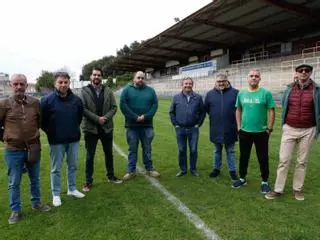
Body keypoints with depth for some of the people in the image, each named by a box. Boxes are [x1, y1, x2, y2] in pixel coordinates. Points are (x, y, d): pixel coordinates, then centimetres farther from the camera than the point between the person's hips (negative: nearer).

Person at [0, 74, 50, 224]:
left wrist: (34, 134, 9)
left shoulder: (35, 102, -4)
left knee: (35, 179, 18)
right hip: (13, 151, -2)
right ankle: (15, 210, 29)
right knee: (14, 183, 12)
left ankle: (36, 203, 38)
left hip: (33, 148, 2)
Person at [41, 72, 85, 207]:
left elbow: (80, 115, 15)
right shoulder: (47, 100, -11)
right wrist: (51, 133, -1)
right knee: (56, 168, 9)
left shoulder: (76, 99, -2)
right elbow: (42, 120, -4)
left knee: (73, 166, 15)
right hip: (56, 141, -3)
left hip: (73, 139, 3)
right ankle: (56, 194, 23)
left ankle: (72, 189, 32)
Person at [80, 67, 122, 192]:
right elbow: (83, 109, -12)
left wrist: (105, 118, -15)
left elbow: (114, 107, 1)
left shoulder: (108, 91, 3)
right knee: (90, 156, 8)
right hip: (90, 128, -3)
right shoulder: (84, 91, -5)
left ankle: (111, 176, 33)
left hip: (107, 128, 3)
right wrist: (97, 118, -18)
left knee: (109, 153, 16)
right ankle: (88, 181, 21)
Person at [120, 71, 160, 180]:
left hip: (147, 125, 2)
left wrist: (145, 116, -14)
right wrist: (135, 117, -15)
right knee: (132, 149, 8)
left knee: (147, 148, 11)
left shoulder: (150, 90, 8)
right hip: (132, 125, -1)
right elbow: (123, 105, -8)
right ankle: (131, 171, 19)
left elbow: (155, 105, 0)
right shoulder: (127, 90, 2)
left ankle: (149, 169, 24)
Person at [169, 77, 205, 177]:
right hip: (180, 129, 1)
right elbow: (171, 112, 8)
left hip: (193, 129, 0)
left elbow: (202, 112, 7)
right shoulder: (176, 98, 2)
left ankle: (193, 169, 24)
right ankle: (183, 169, 24)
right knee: (181, 150, 9)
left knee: (193, 150, 7)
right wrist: (175, 124, 3)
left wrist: (198, 124, 2)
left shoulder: (198, 97, 1)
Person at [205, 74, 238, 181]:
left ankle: (232, 170, 23)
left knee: (230, 151, 10)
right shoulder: (210, 94, 1)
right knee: (217, 150, 17)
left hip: (230, 128, -2)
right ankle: (216, 169, 31)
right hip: (216, 128, 2)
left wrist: (233, 117, 3)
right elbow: (206, 108, 13)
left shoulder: (235, 93, -6)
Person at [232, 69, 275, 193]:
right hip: (244, 132, 3)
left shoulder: (266, 93, -7)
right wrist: (239, 127, 5)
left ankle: (265, 181, 26)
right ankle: (242, 178, 31)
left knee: (263, 158, 9)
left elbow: (271, 112, -6)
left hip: (261, 132, -3)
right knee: (244, 156, 15)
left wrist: (269, 129, -8)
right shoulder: (241, 93, 3)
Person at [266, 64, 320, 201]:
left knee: (302, 162, 10)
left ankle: (297, 189, 26)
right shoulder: (289, 89, 2)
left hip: (308, 131, -1)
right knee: (283, 160, 2)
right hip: (289, 129, 1)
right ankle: (278, 189, 12)